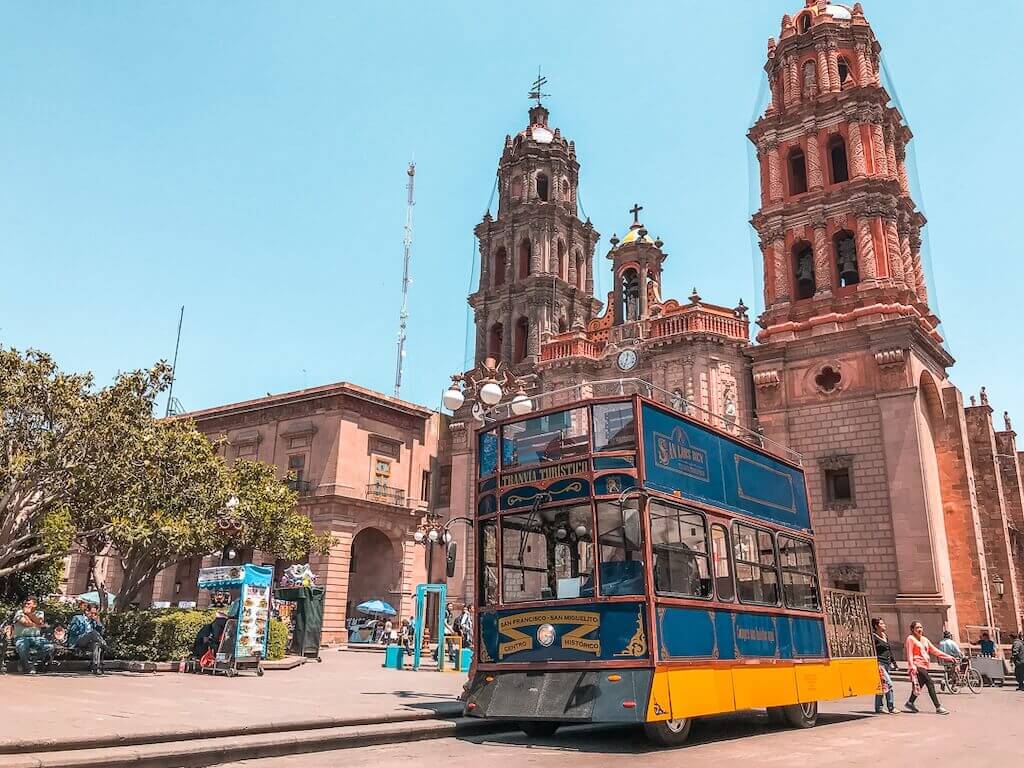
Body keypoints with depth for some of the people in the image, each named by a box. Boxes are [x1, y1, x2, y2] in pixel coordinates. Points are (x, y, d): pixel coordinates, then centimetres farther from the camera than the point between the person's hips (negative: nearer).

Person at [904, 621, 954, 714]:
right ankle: (938, 707, -10)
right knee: (930, 684, -12)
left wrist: (948, 657, 10)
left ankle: (909, 704, 22)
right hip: (918, 665, -8)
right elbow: (909, 653, -10)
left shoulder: (925, 639, 20)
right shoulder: (910, 638, -3)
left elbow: (934, 650, 18)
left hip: (924, 666, 8)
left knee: (918, 686, 11)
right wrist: (912, 665, -21)